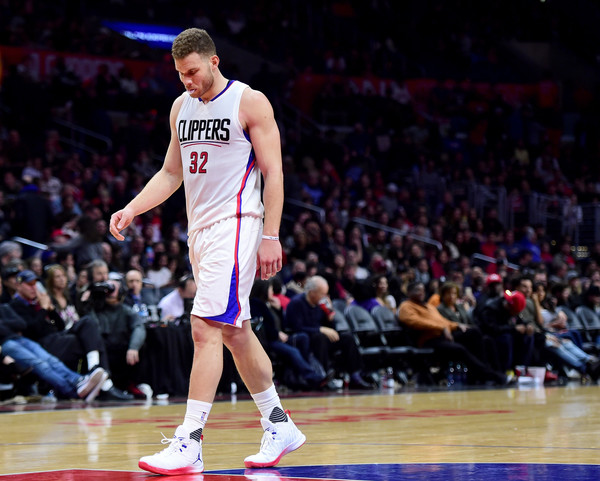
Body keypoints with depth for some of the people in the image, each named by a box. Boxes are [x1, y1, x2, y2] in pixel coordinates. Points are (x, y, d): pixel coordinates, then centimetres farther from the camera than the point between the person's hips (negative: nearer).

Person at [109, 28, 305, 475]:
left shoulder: (250, 102, -8)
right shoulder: (181, 106, 13)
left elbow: (273, 173, -9)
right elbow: (172, 173, 19)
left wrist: (271, 236, -15)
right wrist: (131, 209, 5)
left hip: (235, 226, -8)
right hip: (200, 228, 8)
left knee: (206, 326, -16)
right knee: (236, 332, 13)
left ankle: (190, 443, -18)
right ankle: (279, 426, 26)